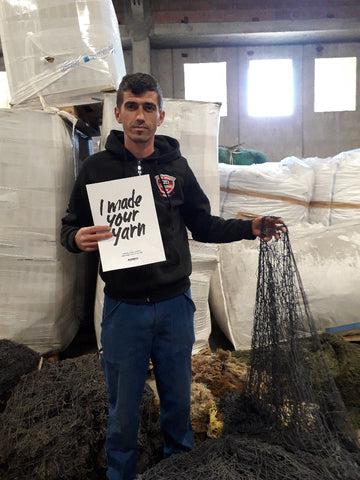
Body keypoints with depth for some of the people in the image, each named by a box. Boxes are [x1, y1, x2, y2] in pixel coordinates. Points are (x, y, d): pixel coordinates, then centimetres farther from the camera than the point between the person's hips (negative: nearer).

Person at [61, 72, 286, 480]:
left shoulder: (176, 166, 4)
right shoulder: (97, 167, -3)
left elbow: (202, 225, 10)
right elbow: (70, 228, 2)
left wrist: (250, 227, -3)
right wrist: (78, 239, -21)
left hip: (174, 304, 2)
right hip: (123, 308, -2)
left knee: (178, 400, 20)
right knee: (123, 410, 13)